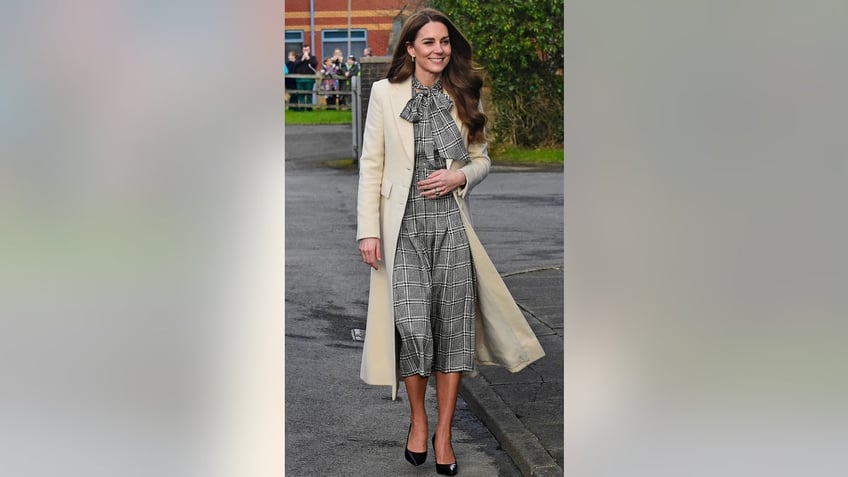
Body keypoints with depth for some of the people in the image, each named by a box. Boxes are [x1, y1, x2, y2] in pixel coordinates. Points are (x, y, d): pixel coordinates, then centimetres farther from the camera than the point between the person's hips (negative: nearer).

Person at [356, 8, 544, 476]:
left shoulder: (462, 98, 10)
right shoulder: (385, 93, 2)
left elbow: (481, 159, 16)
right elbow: (371, 165, 0)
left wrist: (460, 177, -7)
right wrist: (368, 230, -7)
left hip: (451, 222, 2)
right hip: (403, 225, -2)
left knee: (453, 324, -1)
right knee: (412, 323, -10)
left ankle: (443, 432, 11)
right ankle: (417, 418, 14)